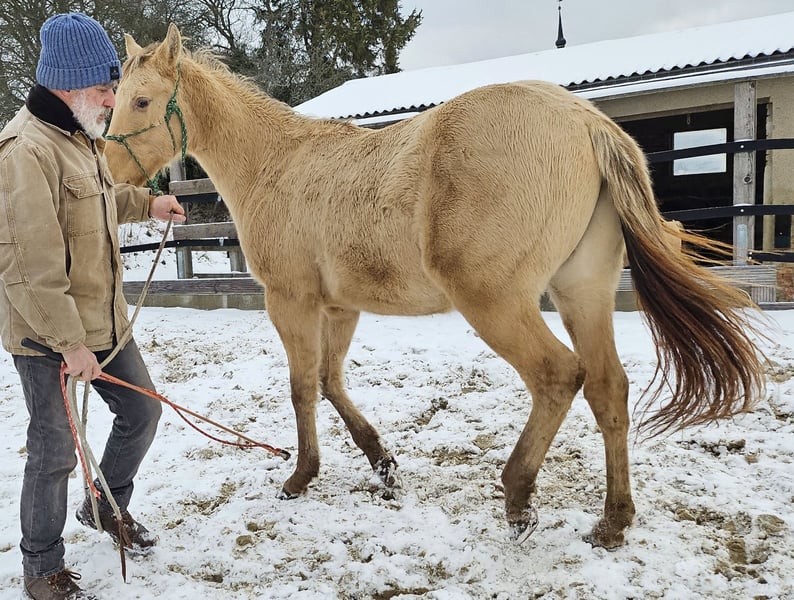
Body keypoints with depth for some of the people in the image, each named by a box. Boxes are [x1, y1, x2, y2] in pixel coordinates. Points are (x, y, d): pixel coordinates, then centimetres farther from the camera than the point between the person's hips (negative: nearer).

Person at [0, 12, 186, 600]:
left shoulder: (82, 138, 9)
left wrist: (145, 202, 16)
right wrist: (69, 342, -24)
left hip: (106, 320, 9)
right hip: (48, 336, -9)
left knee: (141, 412, 18)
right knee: (55, 449, 3)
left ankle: (107, 506, 42)